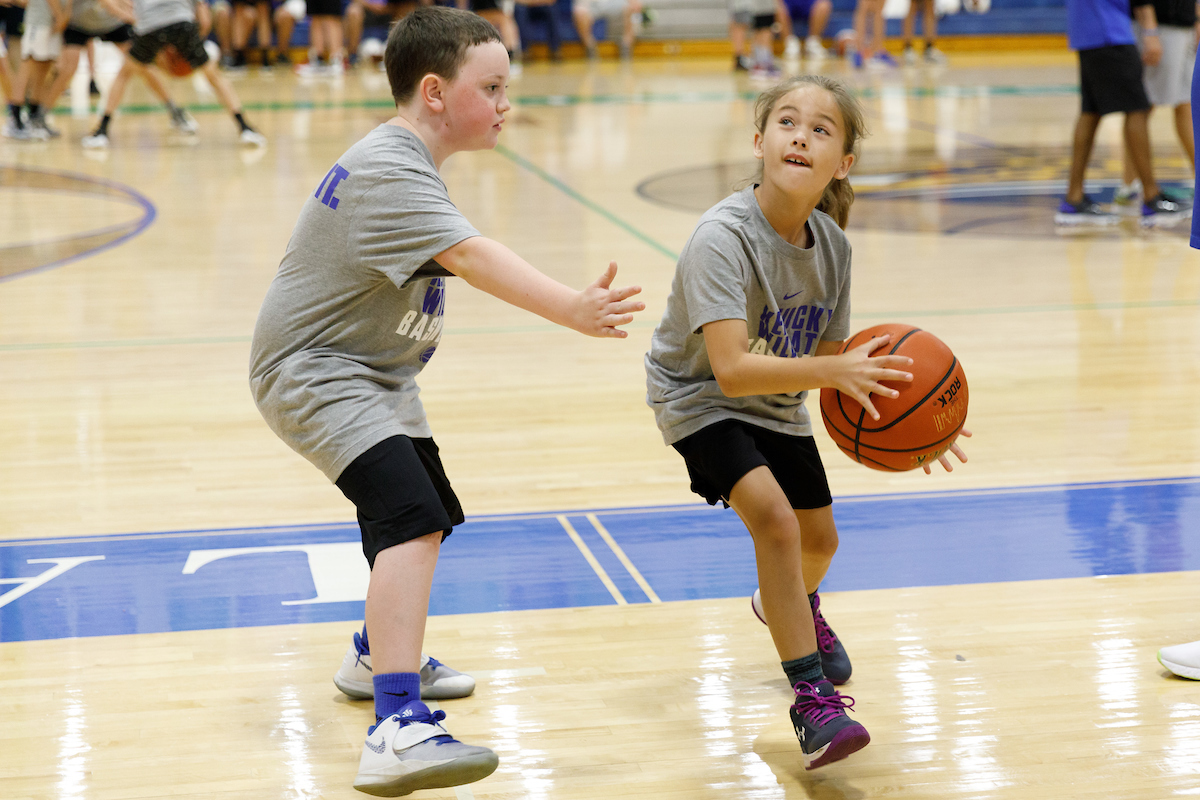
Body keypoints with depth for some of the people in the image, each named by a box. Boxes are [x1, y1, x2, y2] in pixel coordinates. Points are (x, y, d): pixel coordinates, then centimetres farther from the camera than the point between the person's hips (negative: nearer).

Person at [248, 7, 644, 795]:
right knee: (412, 519, -28)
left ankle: (380, 653, 48)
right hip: (315, 374, -11)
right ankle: (397, 728, -37)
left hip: (375, 374, 11)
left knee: (429, 515, 25)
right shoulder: (389, 173, -25)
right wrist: (573, 309, -50)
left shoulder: (406, 162, 8)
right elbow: (473, 257, -40)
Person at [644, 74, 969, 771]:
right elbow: (732, 369, -40)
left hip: (776, 402, 7)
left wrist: (892, 408, -19)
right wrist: (833, 372, -50)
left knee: (819, 539, 20)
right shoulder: (723, 237, -33)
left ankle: (794, 608, 58)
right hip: (700, 398, -6)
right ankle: (813, 697, -15)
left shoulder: (832, 246, -13)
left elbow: (828, 360, -4)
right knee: (774, 518, -27)